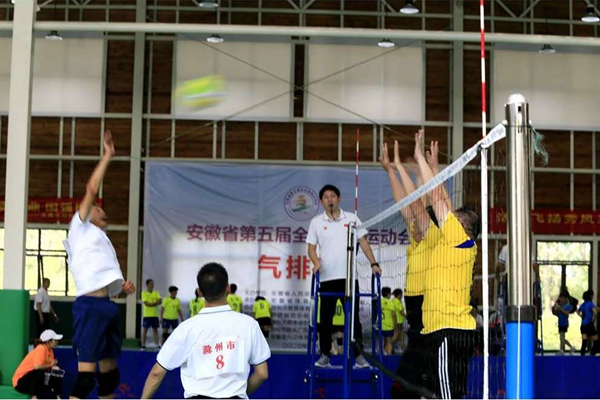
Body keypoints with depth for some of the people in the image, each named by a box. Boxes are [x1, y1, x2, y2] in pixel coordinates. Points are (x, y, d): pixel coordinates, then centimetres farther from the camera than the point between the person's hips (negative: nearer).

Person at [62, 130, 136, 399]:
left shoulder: (102, 241, 28)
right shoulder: (80, 228, 7)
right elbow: (91, 189, -5)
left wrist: (123, 288, 10)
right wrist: (108, 155, -1)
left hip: (107, 306, 9)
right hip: (90, 306, -9)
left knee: (110, 374, 13)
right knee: (86, 374, -14)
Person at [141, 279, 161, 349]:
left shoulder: (156, 293, 9)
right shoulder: (144, 293, -4)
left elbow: (160, 301, -3)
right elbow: (146, 303, -15)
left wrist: (151, 304, -17)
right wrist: (155, 303, -11)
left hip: (155, 314, 4)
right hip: (147, 314, -4)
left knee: (155, 330, 5)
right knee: (145, 329, -1)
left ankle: (157, 345, 5)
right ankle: (143, 345, 3)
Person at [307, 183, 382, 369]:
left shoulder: (352, 218, 6)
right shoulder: (316, 222, 6)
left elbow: (363, 242, 6)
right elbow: (311, 247, 7)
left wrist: (373, 263, -4)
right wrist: (316, 262, -13)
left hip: (349, 277, 0)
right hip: (327, 277, 0)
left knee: (353, 317, -1)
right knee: (326, 318, 4)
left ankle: (359, 355, 2)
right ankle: (325, 355, 12)